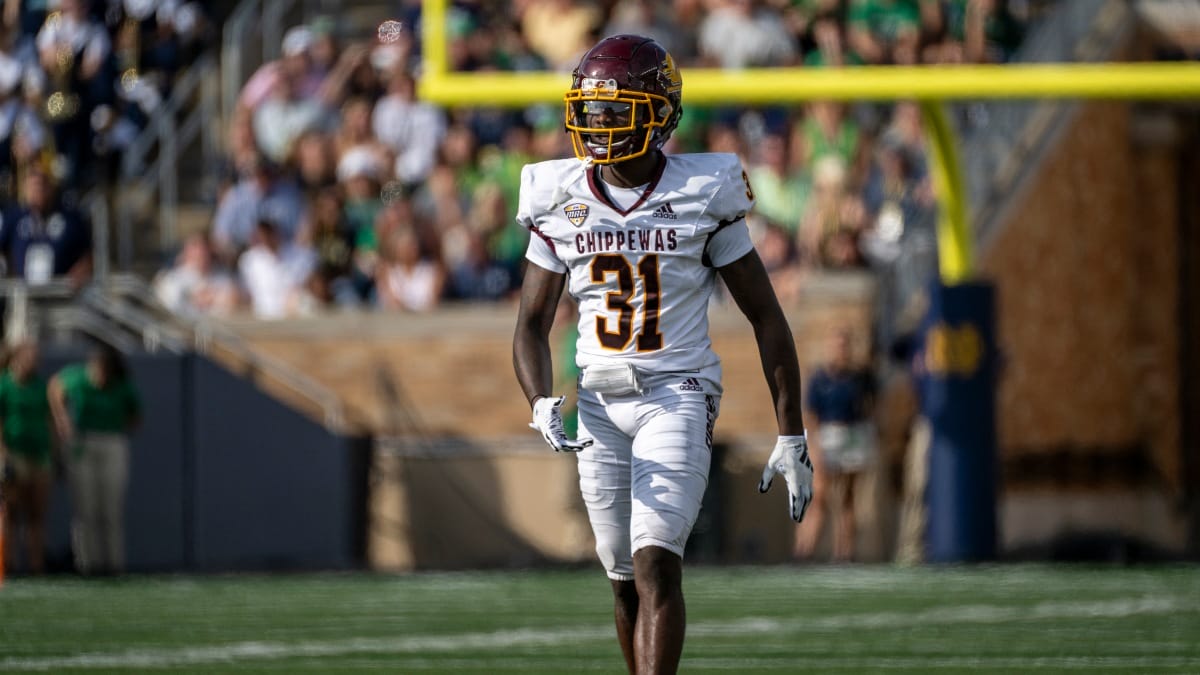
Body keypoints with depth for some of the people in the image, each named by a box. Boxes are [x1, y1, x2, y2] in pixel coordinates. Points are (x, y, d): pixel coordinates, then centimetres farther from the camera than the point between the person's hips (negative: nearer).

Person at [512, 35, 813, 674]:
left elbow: (767, 319, 0)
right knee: (626, 579, 9)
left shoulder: (703, 196, -6)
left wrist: (791, 438, -2)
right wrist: (542, 405, -12)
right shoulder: (562, 202, 3)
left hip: (678, 396, -4)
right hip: (599, 405, 4)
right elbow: (532, 326, 8)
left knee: (655, 563, -19)